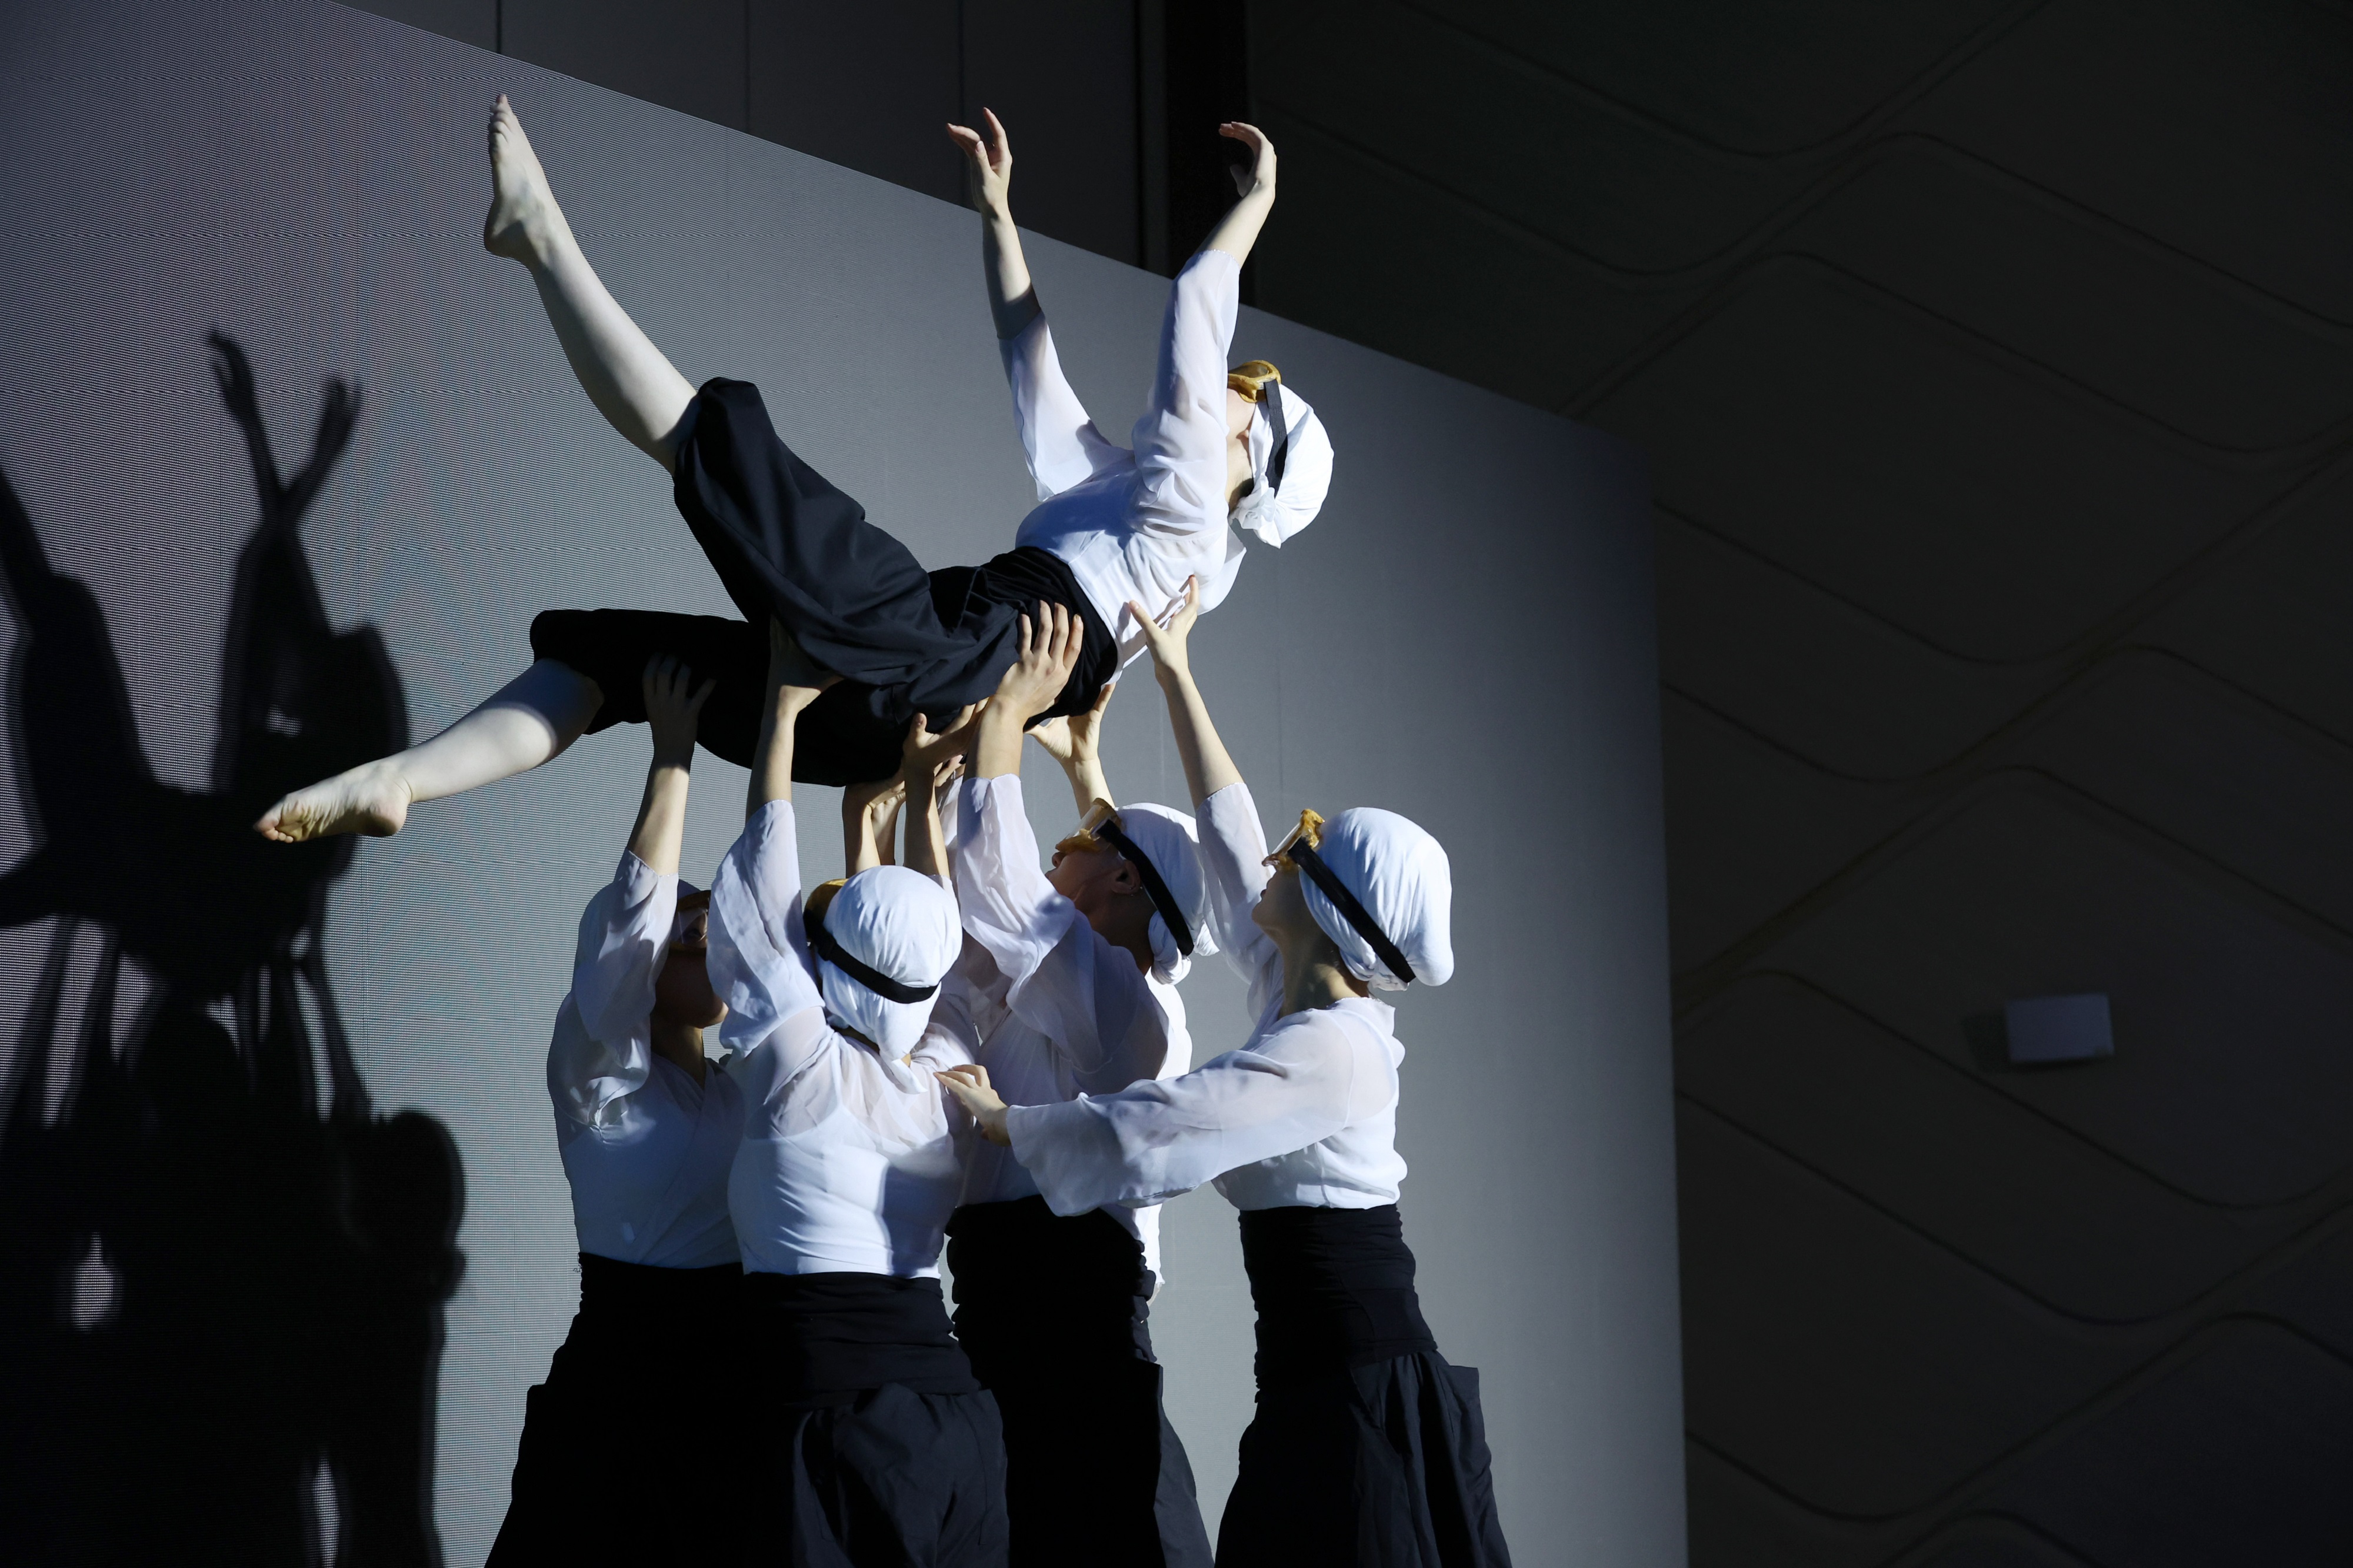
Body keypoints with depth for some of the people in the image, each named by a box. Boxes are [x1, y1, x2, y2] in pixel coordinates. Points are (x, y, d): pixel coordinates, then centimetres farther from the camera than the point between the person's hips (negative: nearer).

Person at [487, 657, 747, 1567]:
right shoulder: (598, 1076, -2)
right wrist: (672, 750, -13)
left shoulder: (748, 1087, 13)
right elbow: (635, 911, -15)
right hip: (622, 1377, -5)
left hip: (735, 1377, 5)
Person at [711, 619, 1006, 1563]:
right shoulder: (943, 1079, 8)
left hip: (823, 1410, -5)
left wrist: (785, 706, 10)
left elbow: (764, 882, 2)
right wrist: (919, 790, 33)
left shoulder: (802, 1064, -4)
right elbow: (934, 942, 24)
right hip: (953, 1411, 5)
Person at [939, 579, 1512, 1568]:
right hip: (1326, 1390, 9)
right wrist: (1175, 677, 25)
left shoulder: (1325, 1048, -15)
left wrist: (997, 1117, -4)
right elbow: (1231, 839, 20)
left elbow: (1140, 1136, -20)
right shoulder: (1311, 1006, 11)